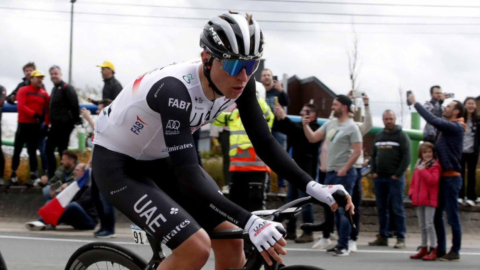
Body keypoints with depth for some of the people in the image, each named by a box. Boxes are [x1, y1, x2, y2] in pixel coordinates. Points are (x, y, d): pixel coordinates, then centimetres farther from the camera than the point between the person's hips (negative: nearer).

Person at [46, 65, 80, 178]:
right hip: (55, 126, 10)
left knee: (63, 151, -6)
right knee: (49, 149, 10)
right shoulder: (54, 89, 17)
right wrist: (50, 122, 17)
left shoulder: (66, 88, -11)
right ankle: (51, 176, 15)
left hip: (64, 125, -10)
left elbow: (74, 106, -18)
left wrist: (75, 121, -16)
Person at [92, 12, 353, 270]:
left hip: (162, 159, 7)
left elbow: (265, 144, -7)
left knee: (230, 240, -4)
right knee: (195, 247, -24)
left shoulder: (238, 82, -15)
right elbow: (189, 178, -40)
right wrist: (249, 222, -49)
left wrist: (313, 187, -20)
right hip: (118, 163, -7)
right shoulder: (174, 90, -36)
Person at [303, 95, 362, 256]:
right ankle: (341, 243, 20)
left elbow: (357, 152, -12)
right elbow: (312, 138, 15)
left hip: (344, 173, -8)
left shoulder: (351, 127, -8)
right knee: (334, 209, 12)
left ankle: (343, 246, -5)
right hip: (330, 173, 8)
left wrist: (344, 169, -17)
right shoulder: (330, 124, 13)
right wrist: (305, 125, -1)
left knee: (343, 210, -7)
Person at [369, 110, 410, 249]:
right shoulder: (378, 136, 15)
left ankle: (401, 238, -2)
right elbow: (373, 155, 19)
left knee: (398, 209, -5)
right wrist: (374, 171, 6)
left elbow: (406, 157, -8)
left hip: (395, 178, -6)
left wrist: (397, 174, -13)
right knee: (381, 209, 9)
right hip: (379, 178, 6)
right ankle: (383, 237, 15)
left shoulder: (401, 136, -2)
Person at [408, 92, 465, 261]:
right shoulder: (447, 127, 17)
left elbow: (433, 121, -23)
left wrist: (415, 103, -19)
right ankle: (440, 249, 17)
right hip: (442, 176, 9)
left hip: (451, 177, -9)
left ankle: (455, 251, 2)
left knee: (452, 215, -4)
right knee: (437, 215, 10)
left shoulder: (455, 127, -12)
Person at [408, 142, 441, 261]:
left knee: (429, 224, -9)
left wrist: (422, 170, -19)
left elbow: (433, 180, -22)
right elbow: (414, 181, 22)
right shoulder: (418, 166, 16)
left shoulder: (435, 166, -7)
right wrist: (411, 192, 7)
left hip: (430, 199, -8)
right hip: (419, 199, 8)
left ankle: (433, 250, -5)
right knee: (422, 225, 13)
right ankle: (424, 249, 22)